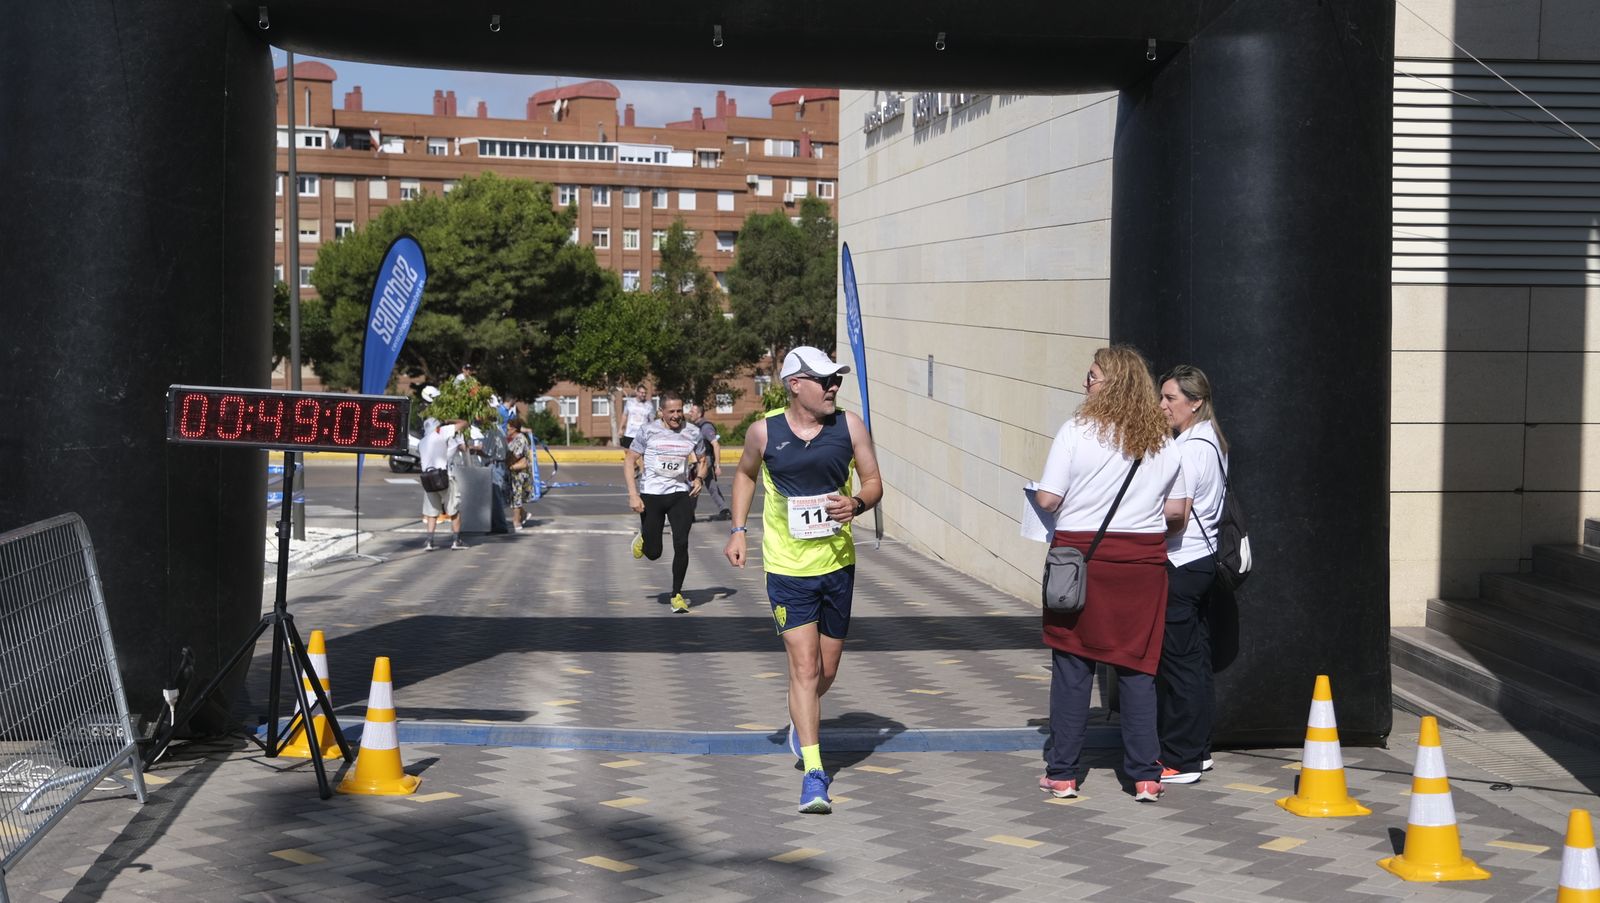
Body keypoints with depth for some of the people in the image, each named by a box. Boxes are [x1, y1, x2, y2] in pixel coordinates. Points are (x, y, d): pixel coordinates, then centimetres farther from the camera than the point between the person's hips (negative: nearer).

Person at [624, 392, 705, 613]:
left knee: (681, 544, -13)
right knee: (653, 553, 3)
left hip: (681, 494, 1)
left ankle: (677, 595, 1)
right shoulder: (648, 431, -5)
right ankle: (643, 538, 41)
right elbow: (629, 461, -2)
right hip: (651, 495, -1)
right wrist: (633, 495, -12)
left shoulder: (692, 433, 3)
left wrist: (699, 478, -5)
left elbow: (702, 460, 18)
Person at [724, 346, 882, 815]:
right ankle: (813, 773, -11)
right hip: (787, 567, -2)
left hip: (838, 563, 3)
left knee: (827, 670, 14)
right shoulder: (764, 431, -4)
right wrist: (738, 529, 7)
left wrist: (857, 504, -18)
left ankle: (801, 721, 48)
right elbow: (745, 474, 15)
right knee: (803, 666, -11)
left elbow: (873, 481, 5)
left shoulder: (849, 426, -2)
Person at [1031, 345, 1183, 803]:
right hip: (1144, 560, 3)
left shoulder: (1077, 430, -8)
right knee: (1138, 667, 7)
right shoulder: (1163, 440, 5)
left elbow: (1047, 499, -10)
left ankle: (1063, 773, 9)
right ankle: (1145, 775, 7)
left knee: (1072, 665, 4)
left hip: (1081, 554, -3)